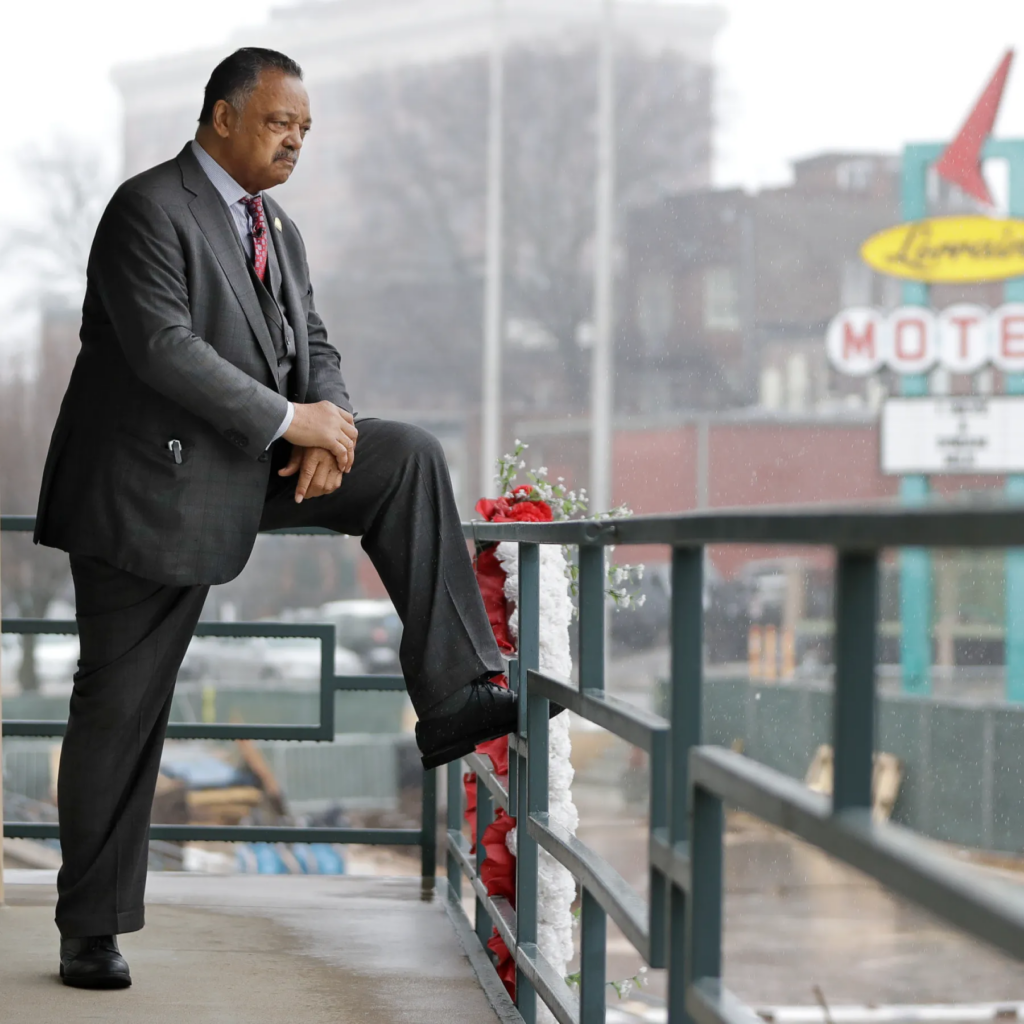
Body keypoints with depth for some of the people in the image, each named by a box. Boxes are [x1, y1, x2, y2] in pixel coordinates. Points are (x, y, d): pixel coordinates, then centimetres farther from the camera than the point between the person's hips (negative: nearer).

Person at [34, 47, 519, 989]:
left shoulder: (277, 230, 13)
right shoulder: (149, 209, -14)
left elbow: (313, 342, 13)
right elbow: (162, 348, -25)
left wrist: (332, 416, -10)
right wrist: (288, 419, -23)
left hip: (251, 470, 7)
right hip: (153, 489, -7)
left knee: (408, 459, -8)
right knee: (122, 710, -1)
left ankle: (453, 698, -11)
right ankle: (92, 932, 10)